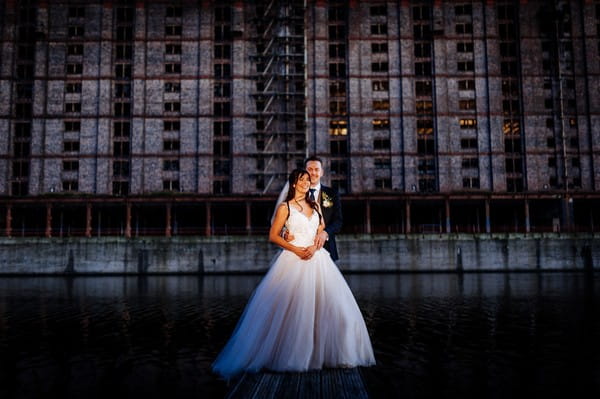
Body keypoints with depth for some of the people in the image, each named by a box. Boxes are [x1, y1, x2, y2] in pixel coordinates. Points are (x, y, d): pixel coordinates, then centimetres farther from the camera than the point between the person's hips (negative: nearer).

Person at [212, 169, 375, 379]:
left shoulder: (315, 206, 15)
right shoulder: (285, 207, 1)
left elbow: (323, 231, 11)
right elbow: (273, 236, -2)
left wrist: (314, 247, -9)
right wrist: (296, 249, -13)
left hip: (317, 259, 5)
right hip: (293, 260, -4)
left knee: (324, 304, 1)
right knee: (291, 307, -7)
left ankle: (321, 353, 13)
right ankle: (291, 355, 5)